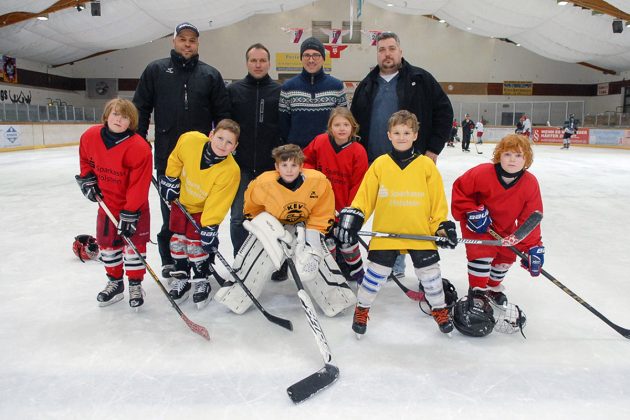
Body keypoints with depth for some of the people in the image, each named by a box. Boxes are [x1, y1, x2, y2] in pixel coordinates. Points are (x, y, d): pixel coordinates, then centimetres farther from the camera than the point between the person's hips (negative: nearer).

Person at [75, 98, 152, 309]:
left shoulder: (139, 148, -26)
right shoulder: (91, 136, -10)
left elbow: (138, 185, -24)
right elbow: (85, 159, 13)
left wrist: (129, 214, -24)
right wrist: (87, 179, 2)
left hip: (134, 205, -5)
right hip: (107, 203, 5)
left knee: (133, 243, 1)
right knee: (107, 243, 13)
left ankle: (135, 285, 18)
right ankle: (115, 283, 31)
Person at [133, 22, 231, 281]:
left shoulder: (210, 75, 8)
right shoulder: (156, 70, 7)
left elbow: (223, 114, 7)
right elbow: (141, 109, 7)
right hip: (167, 155, 0)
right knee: (171, 210, 7)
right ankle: (169, 258, 22)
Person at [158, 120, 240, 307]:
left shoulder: (230, 171, -33)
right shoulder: (190, 140, -28)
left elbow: (216, 204, -26)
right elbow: (175, 159, -5)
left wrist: (209, 228, -25)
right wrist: (170, 180, 0)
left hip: (203, 209, -3)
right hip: (180, 201, 4)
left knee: (196, 245, -3)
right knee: (178, 241, 10)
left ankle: (201, 282, 19)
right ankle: (181, 278, 28)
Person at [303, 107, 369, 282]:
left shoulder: (358, 151, -15)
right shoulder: (319, 142, -9)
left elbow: (358, 184, -11)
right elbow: (306, 159, 11)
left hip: (345, 207, -2)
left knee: (347, 241, 11)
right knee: (327, 241, 12)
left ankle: (357, 272, 33)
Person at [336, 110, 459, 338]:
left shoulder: (427, 165, -1)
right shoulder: (379, 164, -1)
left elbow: (438, 200, 4)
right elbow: (365, 195, 1)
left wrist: (443, 225, 1)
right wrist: (352, 217, -9)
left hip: (421, 233, 1)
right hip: (385, 232, 0)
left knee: (429, 273, 13)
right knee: (376, 273, 5)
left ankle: (440, 309, 37)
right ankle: (362, 308, 27)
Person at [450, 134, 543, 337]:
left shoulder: (530, 183, -21)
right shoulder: (482, 173, -32)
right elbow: (459, 189, -17)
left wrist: (533, 246, -20)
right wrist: (471, 211, -25)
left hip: (504, 226, 5)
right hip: (478, 224, -5)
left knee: (507, 256, 11)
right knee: (482, 252, -19)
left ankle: (494, 286, 39)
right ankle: (477, 292, -3)